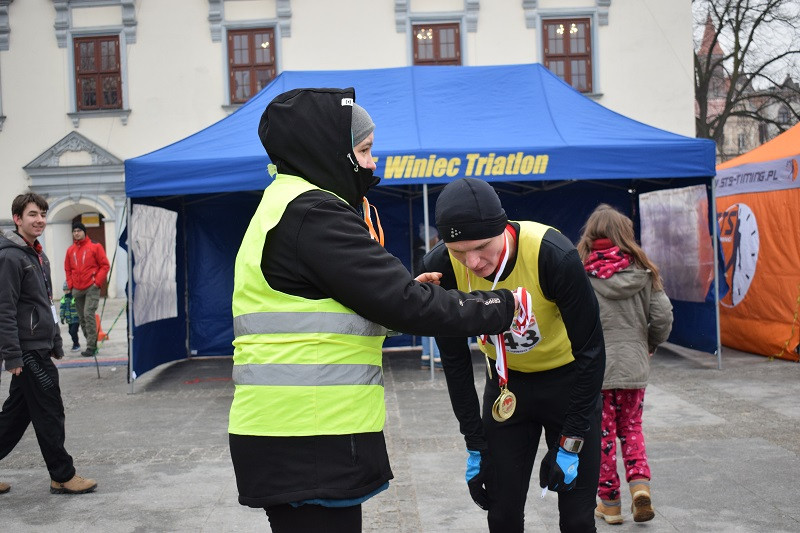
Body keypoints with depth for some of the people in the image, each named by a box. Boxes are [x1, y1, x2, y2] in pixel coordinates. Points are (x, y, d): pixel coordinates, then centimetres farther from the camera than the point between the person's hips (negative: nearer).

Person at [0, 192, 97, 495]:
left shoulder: (38, 255, 16)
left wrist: (56, 343, 21)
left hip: (39, 350, 9)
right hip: (27, 352, -9)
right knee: (50, 414, -1)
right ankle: (63, 477, 10)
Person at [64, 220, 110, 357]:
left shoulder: (95, 247, -1)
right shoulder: (70, 250, 12)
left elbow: (105, 265, -3)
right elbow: (68, 269, 19)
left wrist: (97, 282, -11)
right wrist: (70, 285, 6)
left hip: (91, 288, -5)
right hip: (77, 290, 6)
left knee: (89, 314, -16)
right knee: (82, 318, 8)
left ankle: (91, 346, -12)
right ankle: (92, 344, 18)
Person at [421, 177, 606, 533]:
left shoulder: (554, 255, -32)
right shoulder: (441, 268, -22)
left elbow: (590, 351, -20)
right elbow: (455, 361, -7)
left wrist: (570, 444, -17)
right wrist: (475, 446, -5)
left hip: (568, 379, -2)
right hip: (506, 381, 3)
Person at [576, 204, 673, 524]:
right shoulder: (641, 270, -2)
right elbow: (663, 316, -3)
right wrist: (650, 344, 15)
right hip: (634, 366, 2)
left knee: (602, 435, 9)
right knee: (631, 429, 20)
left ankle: (610, 503, 17)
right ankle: (639, 483, 1)